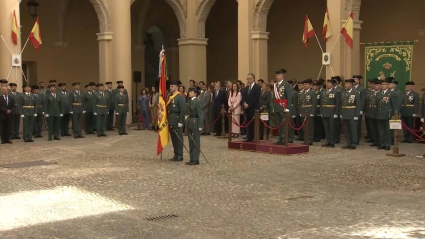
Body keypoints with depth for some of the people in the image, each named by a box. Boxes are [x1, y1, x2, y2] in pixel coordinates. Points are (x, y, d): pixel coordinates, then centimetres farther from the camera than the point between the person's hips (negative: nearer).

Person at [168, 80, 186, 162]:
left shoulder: (180, 96, -11)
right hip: (170, 120, 8)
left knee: (178, 138, 0)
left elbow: (183, 110, -15)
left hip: (177, 120, -8)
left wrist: (180, 121, -17)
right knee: (173, 138, 12)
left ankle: (180, 156, 6)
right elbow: (167, 107, 13)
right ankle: (176, 154, 20)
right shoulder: (170, 96, 12)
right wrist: (167, 119, 7)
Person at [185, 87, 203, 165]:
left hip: (195, 123, -8)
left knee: (195, 142, -2)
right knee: (191, 142, 11)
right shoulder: (189, 101, 11)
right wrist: (187, 116, -2)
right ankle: (192, 159, 18)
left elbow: (201, 114, -15)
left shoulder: (198, 102, -12)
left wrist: (200, 126, -17)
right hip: (189, 123, 8)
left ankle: (195, 160, 3)